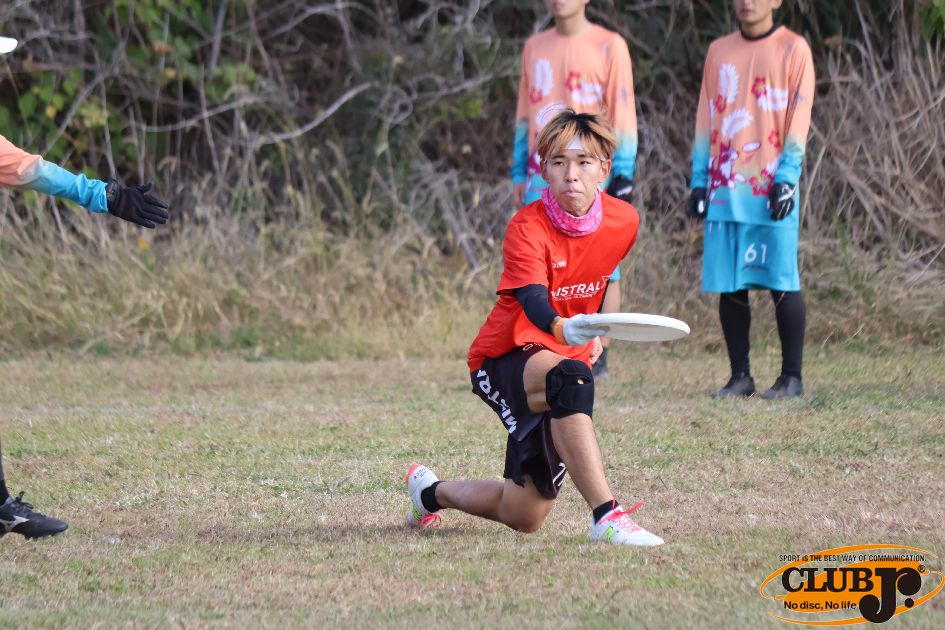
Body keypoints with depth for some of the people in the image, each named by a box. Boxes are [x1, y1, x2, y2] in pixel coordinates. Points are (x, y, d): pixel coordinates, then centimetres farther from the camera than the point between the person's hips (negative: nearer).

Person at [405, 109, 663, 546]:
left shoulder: (624, 222, -5)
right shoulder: (527, 228, -22)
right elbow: (533, 300, -38)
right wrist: (562, 328, -59)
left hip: (568, 362, 6)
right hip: (505, 360, -6)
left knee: (525, 517, 9)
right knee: (570, 380, -42)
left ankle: (432, 492, 39)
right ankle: (606, 515, -43)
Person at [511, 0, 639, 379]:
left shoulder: (608, 46, -1)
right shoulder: (535, 47, 14)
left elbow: (623, 114, -3)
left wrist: (623, 174, -9)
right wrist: (518, 171, 14)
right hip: (542, 175, 5)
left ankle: (599, 358, 3)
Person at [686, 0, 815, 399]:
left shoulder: (793, 49, 2)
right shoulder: (719, 51, 14)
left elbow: (799, 118, -3)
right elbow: (706, 118, 15)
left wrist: (786, 177, -12)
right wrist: (699, 179, 8)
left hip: (770, 187, -4)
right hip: (725, 189, 4)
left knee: (782, 284, -5)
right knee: (729, 287, 2)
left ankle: (791, 377, 2)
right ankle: (740, 377, 9)